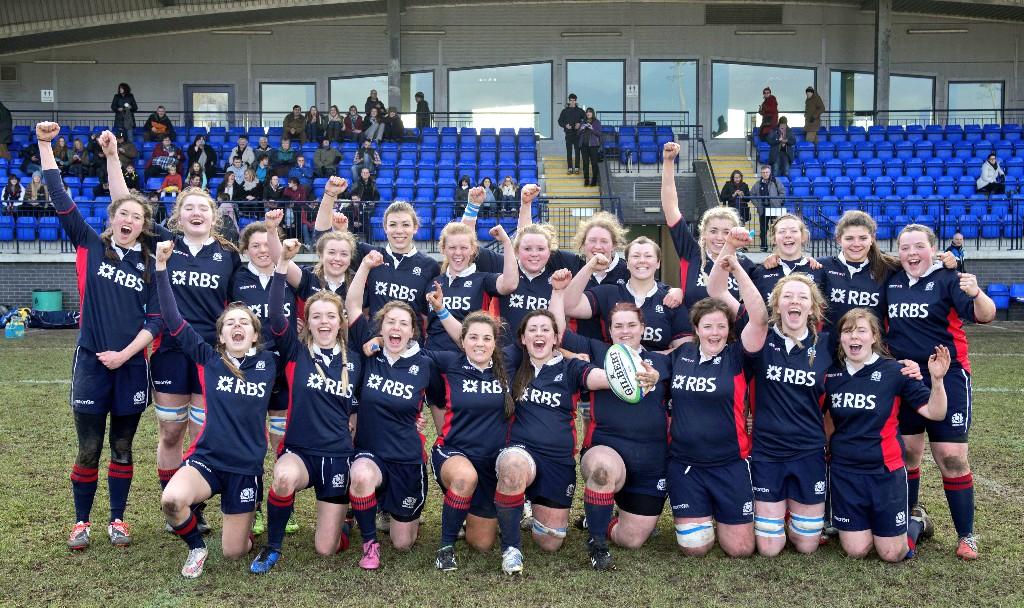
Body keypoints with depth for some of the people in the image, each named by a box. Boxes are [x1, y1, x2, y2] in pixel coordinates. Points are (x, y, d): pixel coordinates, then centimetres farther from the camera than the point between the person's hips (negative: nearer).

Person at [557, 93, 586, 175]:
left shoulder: (580, 110, 6)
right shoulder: (565, 111, 7)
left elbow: (586, 119, 7)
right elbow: (560, 121, 8)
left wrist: (580, 124, -10)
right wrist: (565, 125, -10)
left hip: (577, 134, 0)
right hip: (568, 134, 0)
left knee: (577, 151, -2)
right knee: (569, 151, 1)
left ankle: (577, 168, 3)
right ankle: (570, 168, 4)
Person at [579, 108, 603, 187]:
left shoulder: (597, 122, 6)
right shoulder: (583, 122, 17)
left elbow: (599, 133, -3)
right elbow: (579, 134, 15)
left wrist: (591, 129, -16)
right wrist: (582, 129, -5)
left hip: (593, 145, -3)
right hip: (584, 145, 3)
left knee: (594, 163, -7)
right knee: (585, 163, 1)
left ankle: (594, 181, -3)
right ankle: (586, 181, 6)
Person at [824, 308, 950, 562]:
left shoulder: (894, 371, -8)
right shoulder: (831, 375, 0)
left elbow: (934, 413, -11)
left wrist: (937, 379, -25)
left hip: (885, 471, -2)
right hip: (844, 472, 2)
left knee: (892, 554, 3)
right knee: (855, 551, 4)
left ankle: (914, 525, 35)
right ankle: (865, 523, 36)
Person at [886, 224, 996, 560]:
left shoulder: (948, 279, -7)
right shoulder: (891, 281, 5)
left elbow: (984, 316, -20)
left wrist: (976, 293, -40)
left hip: (946, 379, -4)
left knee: (952, 457, -5)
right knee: (906, 451, 12)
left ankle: (966, 535, 8)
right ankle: (910, 514, 29)